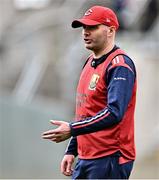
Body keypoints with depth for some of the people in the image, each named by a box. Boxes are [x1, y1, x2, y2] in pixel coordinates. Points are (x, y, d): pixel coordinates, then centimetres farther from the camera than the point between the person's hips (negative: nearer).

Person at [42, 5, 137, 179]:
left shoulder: (120, 65, -13)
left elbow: (114, 113, -24)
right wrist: (71, 151, 19)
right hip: (85, 159, 9)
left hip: (110, 159, -9)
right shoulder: (90, 62, 17)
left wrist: (72, 129, -27)